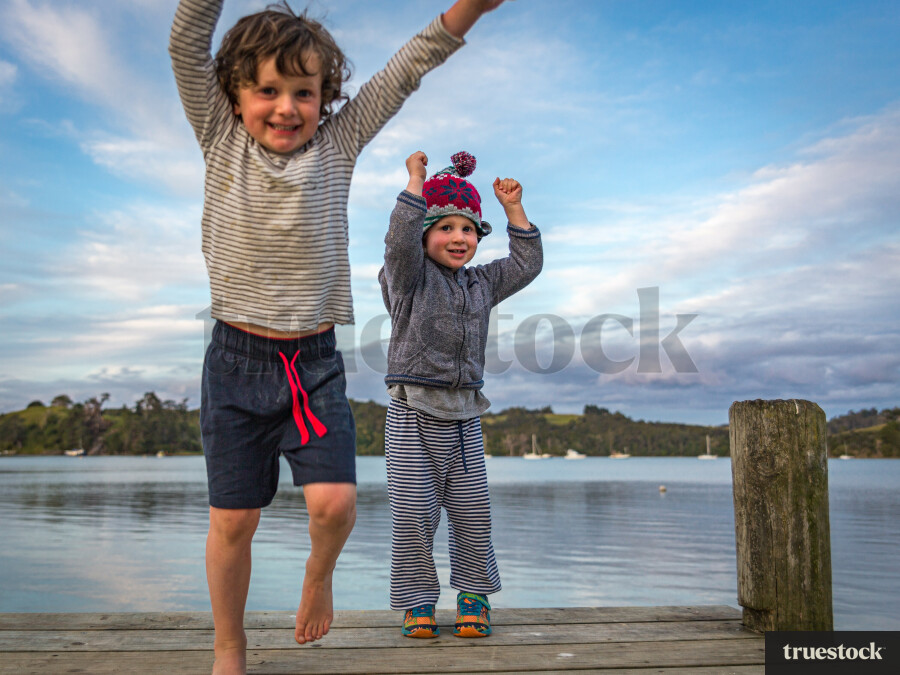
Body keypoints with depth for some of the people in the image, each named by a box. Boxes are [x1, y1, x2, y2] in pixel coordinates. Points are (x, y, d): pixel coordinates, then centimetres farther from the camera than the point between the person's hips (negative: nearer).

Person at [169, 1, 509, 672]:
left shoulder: (337, 145, 3)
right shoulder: (222, 141, 2)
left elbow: (406, 70, -1)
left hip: (315, 361, 1)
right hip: (237, 358, 0)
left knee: (335, 500, -12)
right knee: (233, 517, 6)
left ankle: (319, 573, 25)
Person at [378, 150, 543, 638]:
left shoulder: (481, 283, 15)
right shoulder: (409, 277, -1)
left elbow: (527, 264, 18)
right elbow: (400, 240, -20)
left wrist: (514, 210, 14)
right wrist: (416, 181, -13)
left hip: (464, 418, 5)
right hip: (413, 415, -4)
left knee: (473, 512, 5)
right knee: (413, 515, -2)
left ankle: (473, 596, 23)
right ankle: (418, 602, 15)